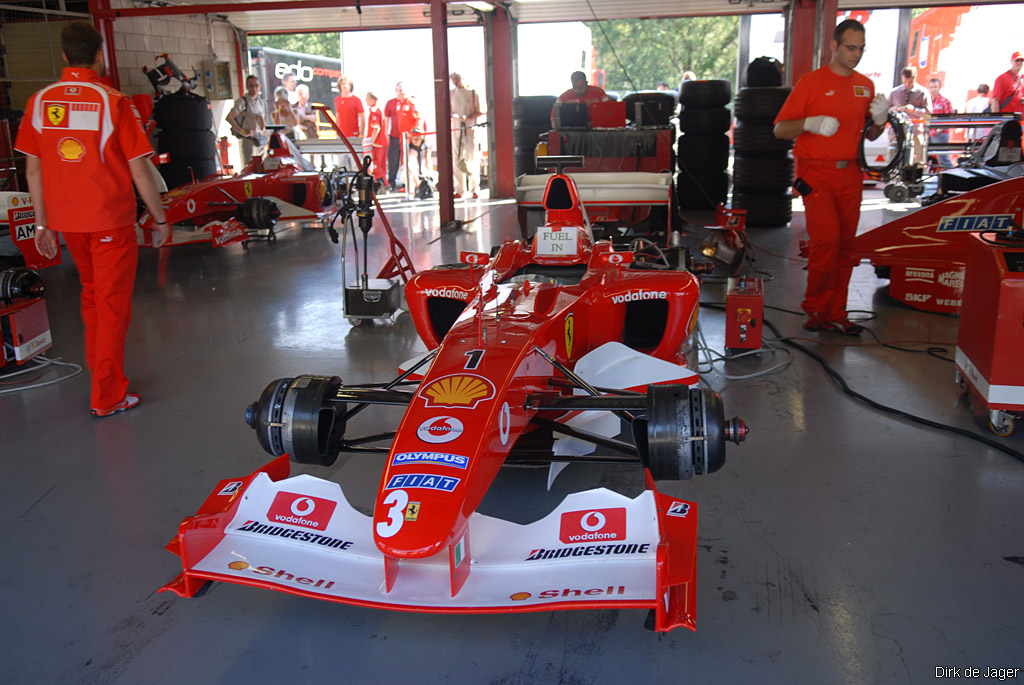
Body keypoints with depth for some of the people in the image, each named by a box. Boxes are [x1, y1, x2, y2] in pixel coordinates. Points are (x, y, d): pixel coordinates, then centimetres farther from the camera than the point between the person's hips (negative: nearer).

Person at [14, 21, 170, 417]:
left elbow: (33, 168, 4)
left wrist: (42, 224, 11)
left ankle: (98, 369, 35)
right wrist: (160, 219, -3)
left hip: (65, 220, 5)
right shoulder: (113, 101, -11)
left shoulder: (39, 102, 1)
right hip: (111, 219, -4)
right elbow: (139, 169, -12)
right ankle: (107, 396, 9)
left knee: (91, 294, 23)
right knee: (112, 304, 4)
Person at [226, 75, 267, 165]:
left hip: (262, 140, 7)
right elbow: (229, 117, -15)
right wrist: (242, 132, -19)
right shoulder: (242, 101, -6)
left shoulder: (261, 103, 17)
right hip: (249, 140, -7)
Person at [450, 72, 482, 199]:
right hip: (456, 130, 3)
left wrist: (468, 117, -15)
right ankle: (459, 190, 5)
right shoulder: (451, 94, 12)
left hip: (470, 129, -3)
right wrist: (455, 116, -8)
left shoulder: (473, 93, 3)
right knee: (457, 159, 0)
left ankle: (474, 189, 0)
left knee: (472, 158, -5)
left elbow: (479, 112, 1)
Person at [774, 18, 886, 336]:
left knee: (845, 245, 5)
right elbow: (780, 129, -3)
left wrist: (880, 119, 0)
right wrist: (811, 123, -21)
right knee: (826, 239, -16)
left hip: (850, 174, 5)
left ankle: (835, 314, 13)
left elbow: (870, 136, 22)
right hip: (816, 173, -5)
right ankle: (815, 307, 3)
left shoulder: (865, 86, 15)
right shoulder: (811, 82, -1)